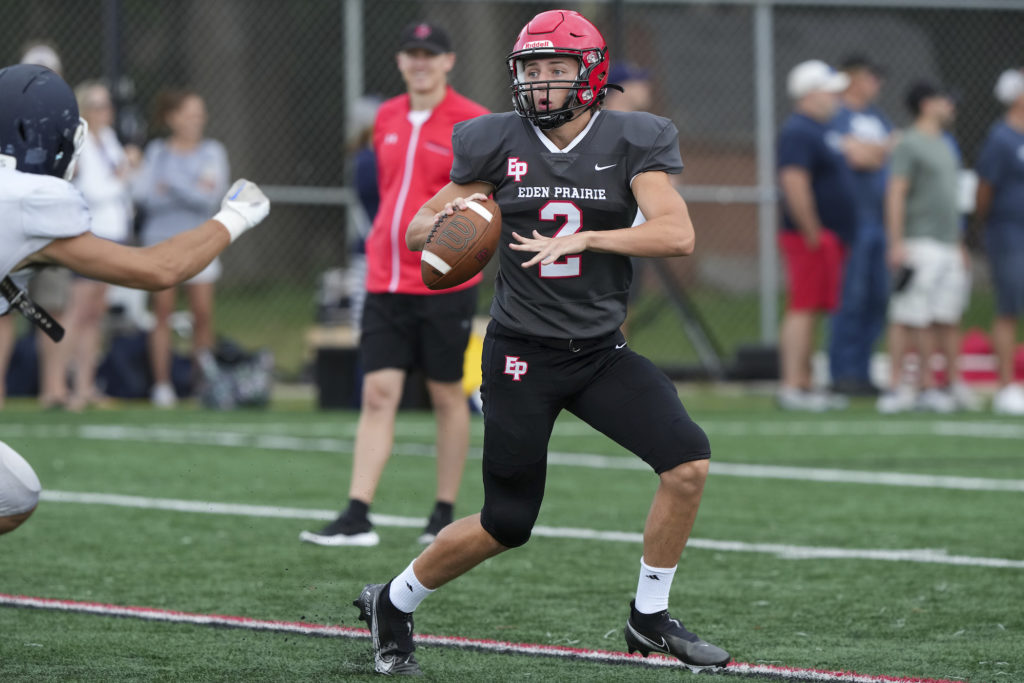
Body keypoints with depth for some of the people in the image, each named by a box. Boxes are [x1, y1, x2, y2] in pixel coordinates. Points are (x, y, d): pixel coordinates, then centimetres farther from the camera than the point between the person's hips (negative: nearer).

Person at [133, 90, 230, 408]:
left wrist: (171, 185, -10)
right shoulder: (156, 152, 5)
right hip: (161, 240, 0)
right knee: (163, 314, -2)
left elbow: (211, 198, -7)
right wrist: (192, 191, -12)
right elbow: (143, 194, -7)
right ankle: (162, 385, 1)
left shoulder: (212, 151, 4)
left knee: (203, 313, -5)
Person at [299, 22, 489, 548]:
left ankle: (445, 515, 16)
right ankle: (357, 518, -7)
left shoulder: (471, 122, -6)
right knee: (377, 394, -3)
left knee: (447, 396, 5)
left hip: (445, 284, -4)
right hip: (386, 282, 4)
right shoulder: (387, 118, 11)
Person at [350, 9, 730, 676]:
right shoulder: (499, 143, -2)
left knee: (688, 460, -18)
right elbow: (417, 231, 4)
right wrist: (446, 220, -19)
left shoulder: (630, 142, -4)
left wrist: (581, 239, -25)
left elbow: (677, 234, -18)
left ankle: (649, 619, -1)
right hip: (523, 353, -2)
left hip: (601, 351, 2)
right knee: (507, 525, 1)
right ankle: (393, 603, 25)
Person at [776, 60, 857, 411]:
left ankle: (804, 385, 15)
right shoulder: (798, 131, -14)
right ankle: (791, 387, -14)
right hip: (810, 237, -10)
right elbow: (795, 185, -23)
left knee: (809, 312, 11)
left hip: (832, 236, 10)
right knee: (803, 309, -12)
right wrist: (813, 235, -22)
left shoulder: (822, 130, 19)